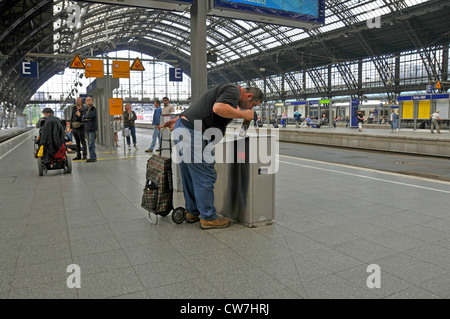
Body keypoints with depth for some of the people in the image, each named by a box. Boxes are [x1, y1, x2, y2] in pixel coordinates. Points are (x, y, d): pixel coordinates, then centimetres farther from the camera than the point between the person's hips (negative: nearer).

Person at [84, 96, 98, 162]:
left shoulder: (93, 108, -6)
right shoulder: (86, 109, 19)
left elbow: (90, 116, -19)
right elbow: (83, 118, 19)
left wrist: (85, 116, -4)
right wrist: (86, 119, 1)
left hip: (92, 128, -8)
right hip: (87, 128, 8)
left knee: (91, 143, -11)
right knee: (89, 144, 9)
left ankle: (93, 157, -9)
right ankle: (92, 157, 14)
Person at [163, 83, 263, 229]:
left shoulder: (226, 89, 25)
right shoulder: (234, 90, -7)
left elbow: (199, 107, 25)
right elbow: (218, 108, -26)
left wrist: (178, 119, 27)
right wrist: (243, 115, -14)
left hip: (181, 129, 11)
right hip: (191, 134, -11)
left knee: (190, 175, 17)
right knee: (205, 176, -3)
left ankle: (192, 212, 29)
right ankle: (208, 218, 7)